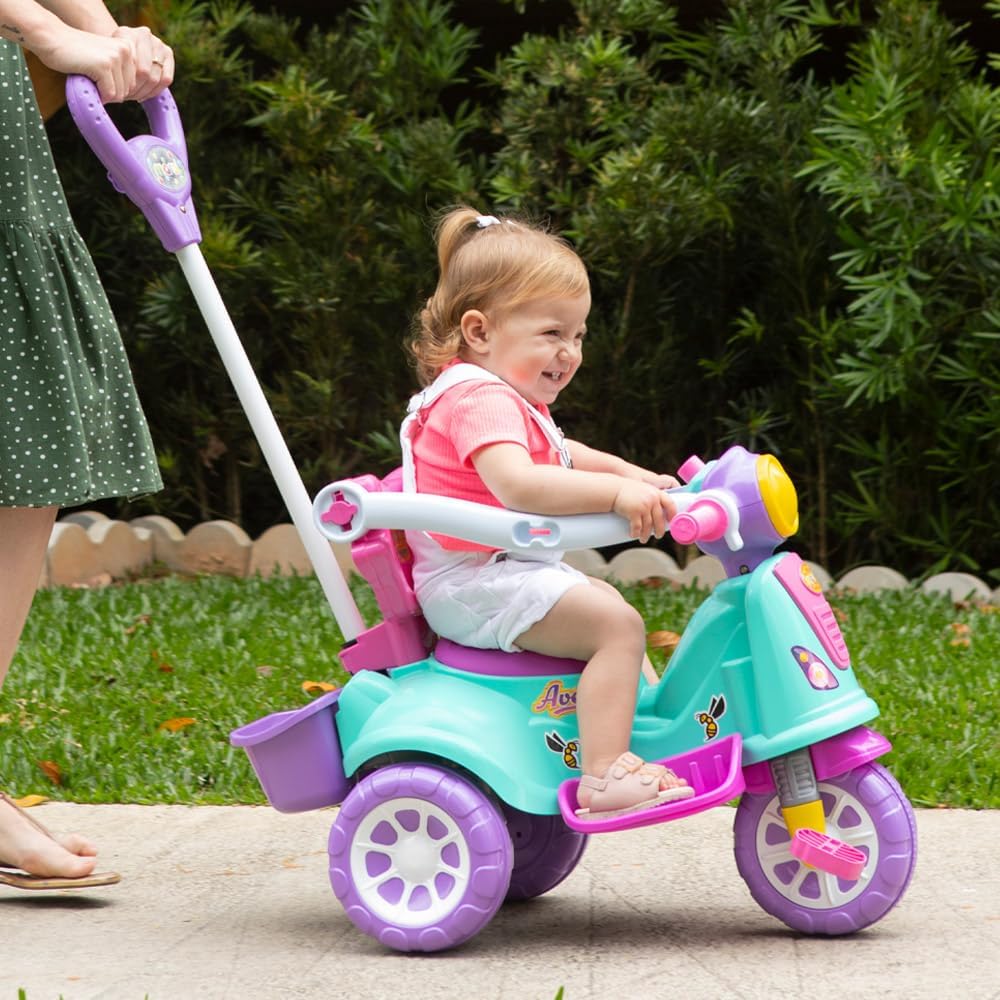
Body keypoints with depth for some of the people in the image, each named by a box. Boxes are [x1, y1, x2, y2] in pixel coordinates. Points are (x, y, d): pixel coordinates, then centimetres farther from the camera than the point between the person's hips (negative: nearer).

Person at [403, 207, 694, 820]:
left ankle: (647, 719, 36)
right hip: (475, 587, -11)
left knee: (609, 601, 29)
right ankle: (604, 775, -31)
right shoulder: (480, 398, -20)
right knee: (616, 625, -24)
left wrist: (627, 471, 23)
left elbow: (554, 453, 36)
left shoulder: (508, 397, 16)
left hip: (508, 570, 11)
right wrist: (615, 493, -39)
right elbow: (515, 482, -38)